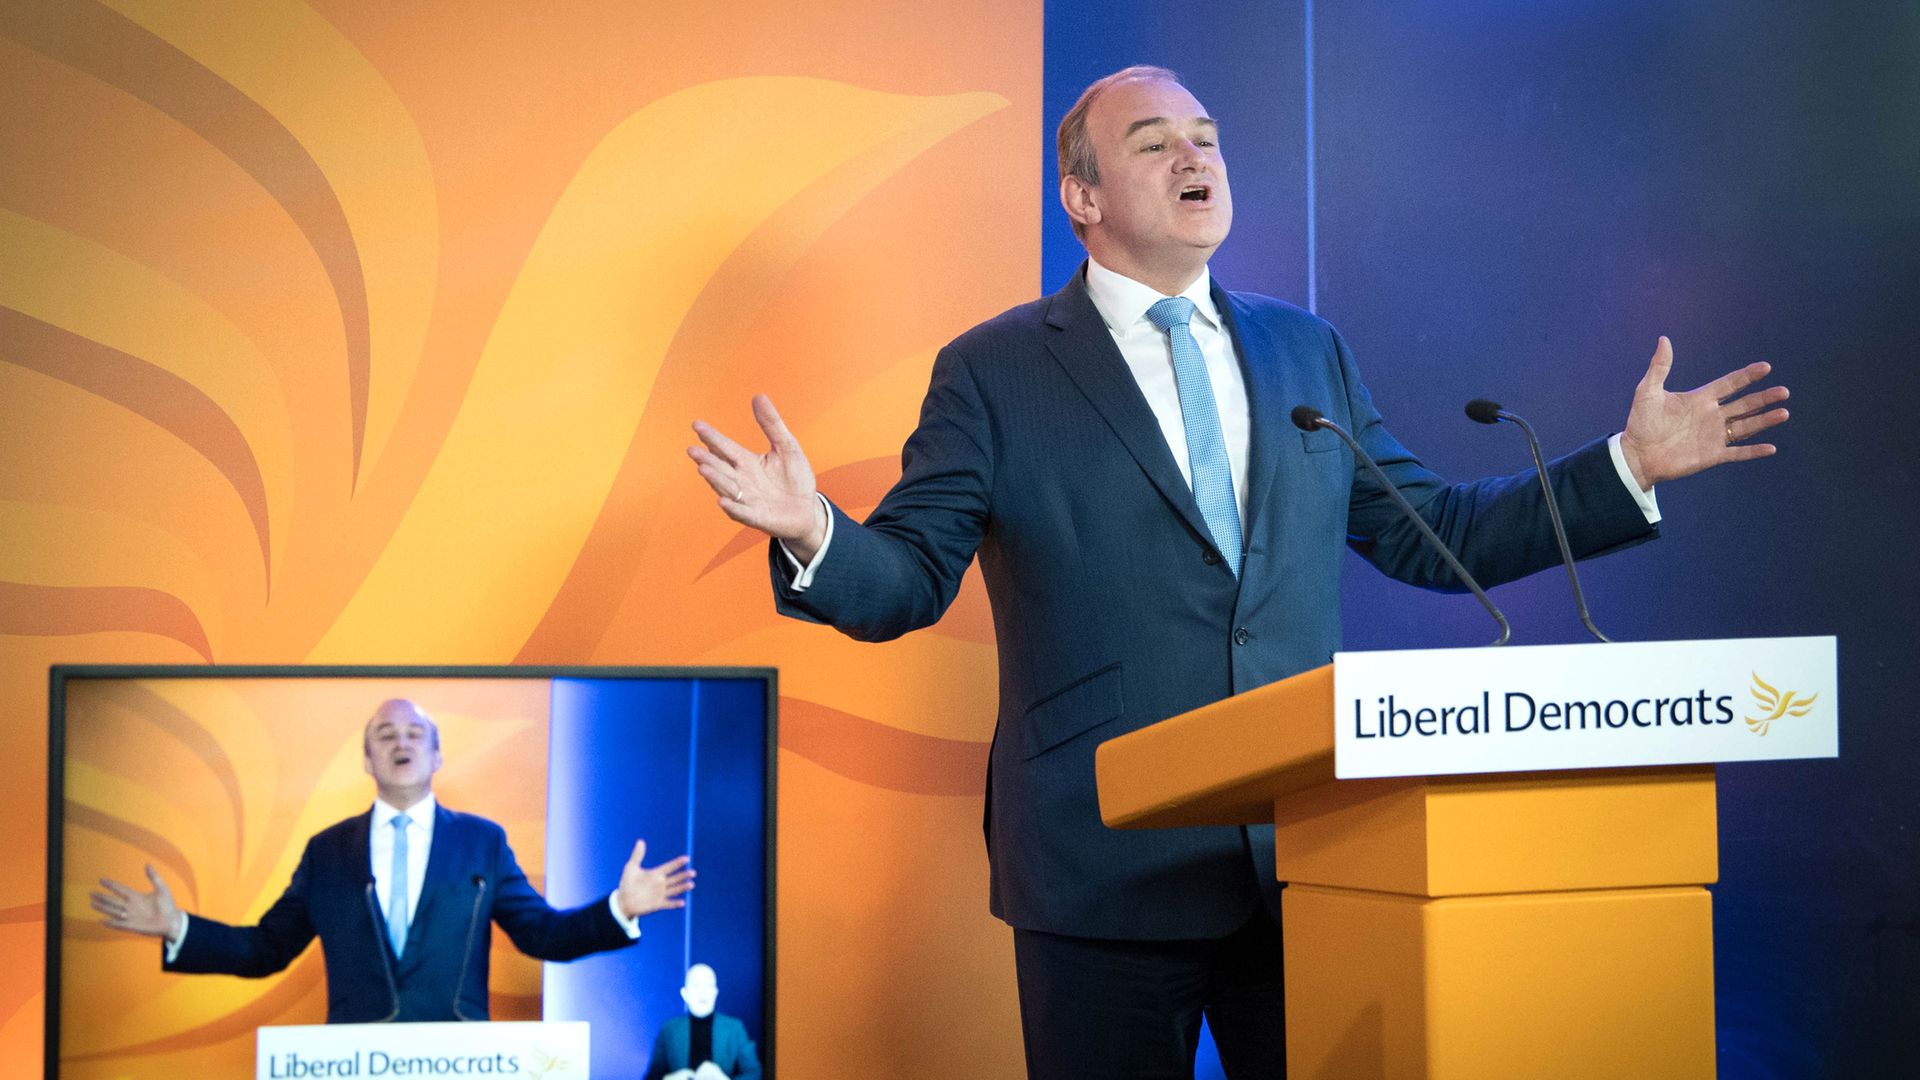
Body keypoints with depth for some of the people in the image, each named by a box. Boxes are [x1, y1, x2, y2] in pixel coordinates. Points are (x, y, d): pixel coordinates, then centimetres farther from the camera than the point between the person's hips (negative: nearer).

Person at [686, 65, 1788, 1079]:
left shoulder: (1310, 352, 14)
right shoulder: (993, 372, 1)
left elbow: (1428, 533, 16)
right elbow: (908, 578, -3)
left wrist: (1626, 466, 10)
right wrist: (815, 535, -25)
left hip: (1306, 862, 4)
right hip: (1107, 871, -3)